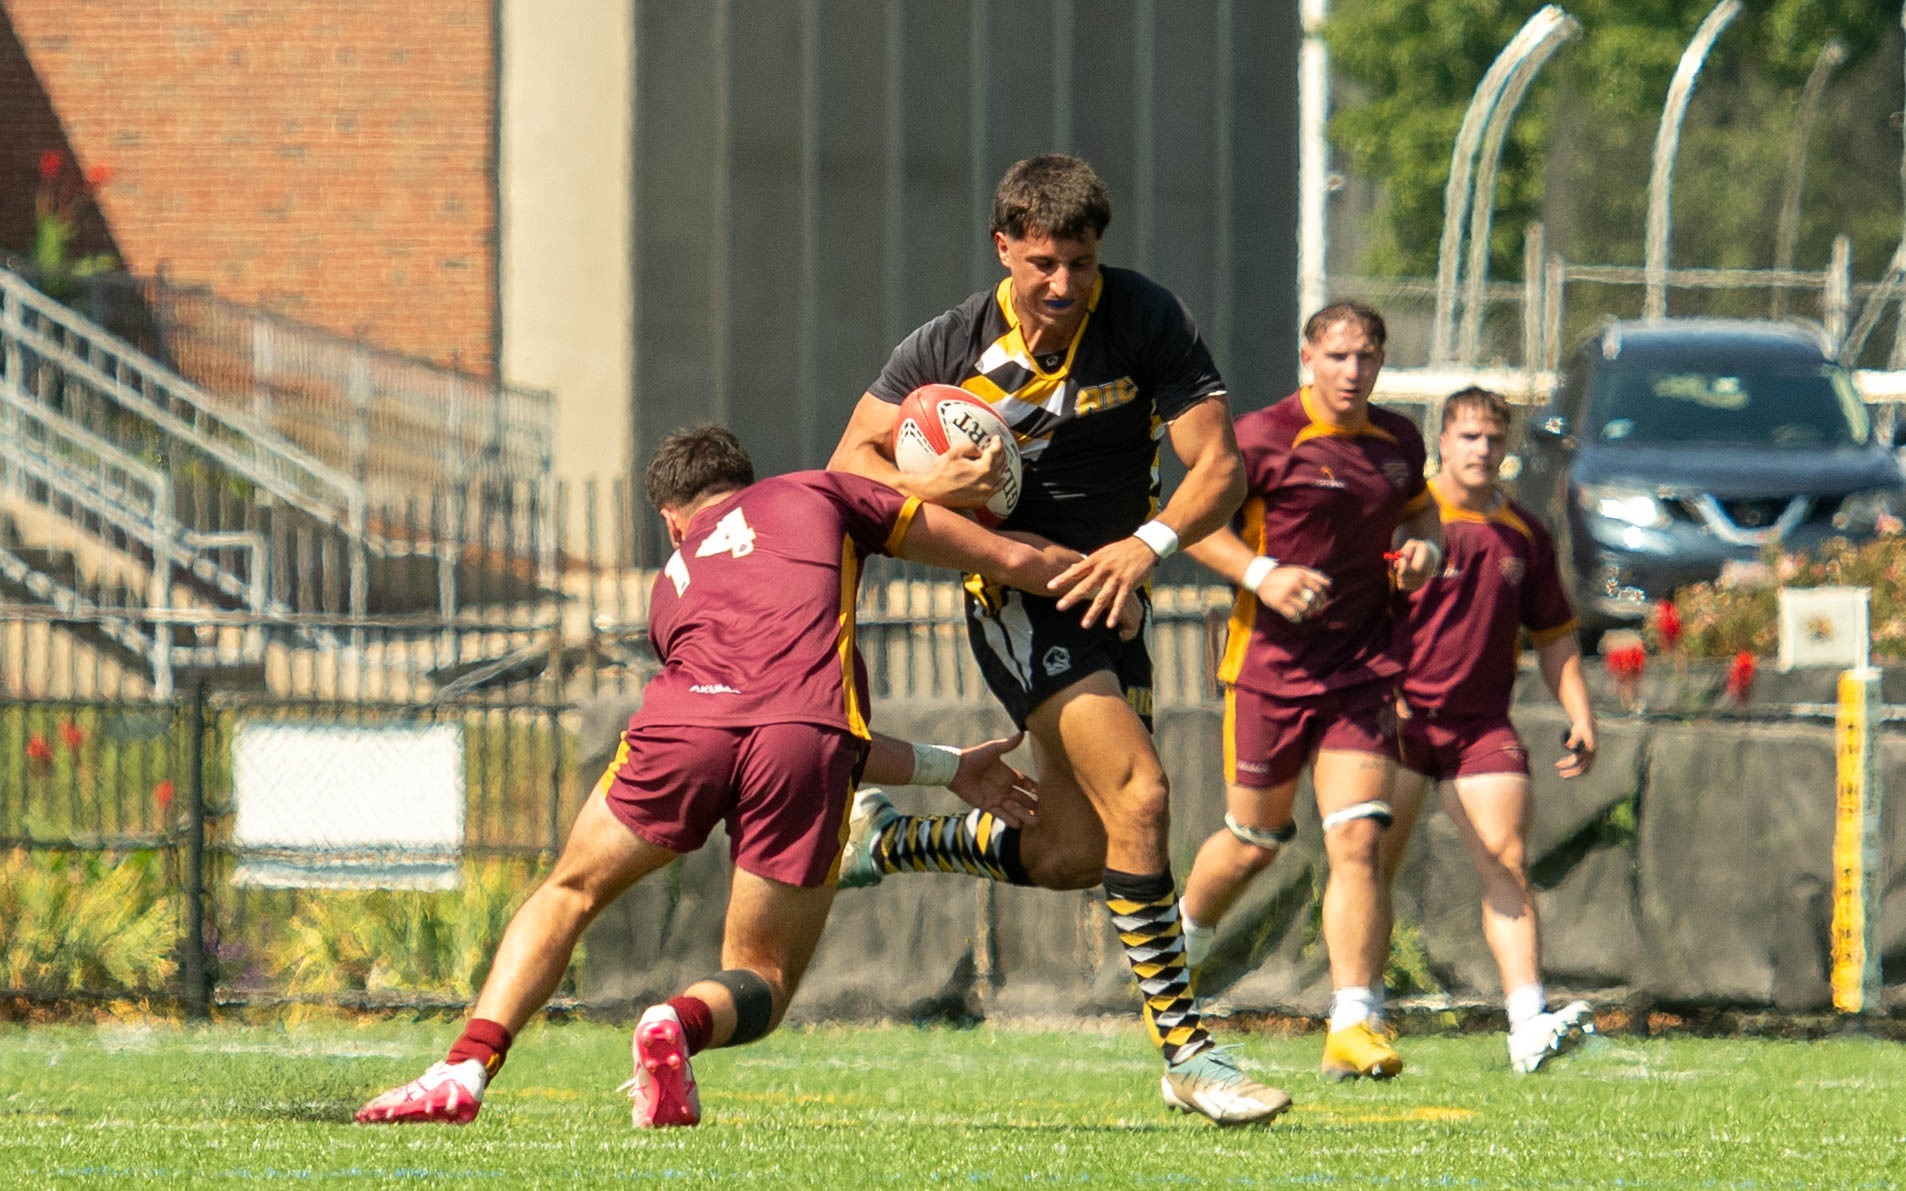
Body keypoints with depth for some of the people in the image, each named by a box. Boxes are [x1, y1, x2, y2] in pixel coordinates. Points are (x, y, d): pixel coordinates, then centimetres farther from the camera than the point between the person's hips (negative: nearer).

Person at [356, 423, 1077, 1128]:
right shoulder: (817, 495, 30)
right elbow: (1012, 562, 30)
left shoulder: (672, 586, 36)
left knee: (569, 894, 24)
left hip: (682, 724, 2)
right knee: (761, 983, 14)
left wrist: (946, 768, 47)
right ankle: (684, 1021, -21)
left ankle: (467, 1067, 3)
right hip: (802, 737, -2)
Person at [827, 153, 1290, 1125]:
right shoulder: (953, 345, -10)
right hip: (1016, 596, -4)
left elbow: (1219, 467, -13)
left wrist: (1148, 543, -30)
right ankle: (1185, 1052, -18)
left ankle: (888, 838, 33)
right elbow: (853, 459, -2)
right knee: (1138, 798, -21)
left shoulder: (1146, 320, -10)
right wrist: (924, 488, -23)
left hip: (1107, 595, 4)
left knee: (1073, 854, 8)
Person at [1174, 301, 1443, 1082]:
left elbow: (1418, 509, 26)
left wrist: (1424, 549, 4)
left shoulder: (1398, 441, 7)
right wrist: (1261, 574, -20)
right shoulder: (1265, 438, -9)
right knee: (1254, 841, 11)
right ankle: (1180, 951, 42)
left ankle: (1354, 1026, -12)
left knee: (1357, 842, -10)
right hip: (1270, 664, -3)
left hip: (1363, 666, 3)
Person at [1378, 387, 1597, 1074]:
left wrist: (1580, 717, 14)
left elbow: (1554, 633, 23)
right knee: (1373, 867, -4)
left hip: (1482, 724, 3)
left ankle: (1528, 1024, -18)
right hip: (1399, 719, -3)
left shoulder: (1523, 536, 14)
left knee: (1507, 863, -10)